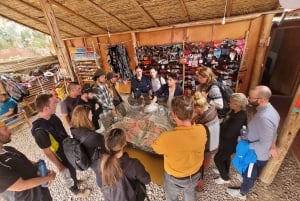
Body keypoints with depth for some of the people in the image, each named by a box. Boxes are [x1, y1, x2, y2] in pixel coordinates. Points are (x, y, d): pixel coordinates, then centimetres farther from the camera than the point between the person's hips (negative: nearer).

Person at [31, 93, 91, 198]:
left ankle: (75, 181, 60)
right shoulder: (39, 130, -34)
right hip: (62, 157, -6)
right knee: (68, 176, 21)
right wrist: (59, 166, -13)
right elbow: (47, 152, -24)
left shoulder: (52, 116, -11)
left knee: (73, 168, 32)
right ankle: (76, 191, 48)